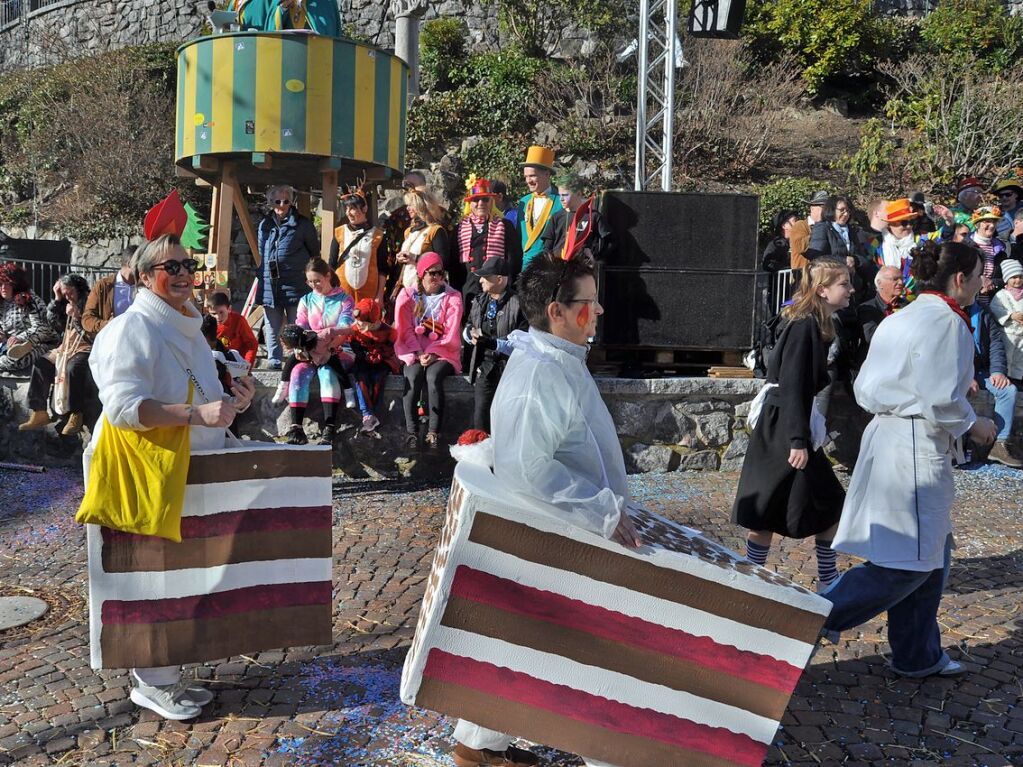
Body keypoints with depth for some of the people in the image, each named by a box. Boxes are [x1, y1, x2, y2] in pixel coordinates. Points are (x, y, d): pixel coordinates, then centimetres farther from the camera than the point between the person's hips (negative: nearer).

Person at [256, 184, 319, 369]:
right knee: (272, 328, 9)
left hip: (294, 284, -4)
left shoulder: (302, 224, 1)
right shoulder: (265, 225, 13)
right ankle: (274, 361, 16)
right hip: (269, 284, 4)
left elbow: (314, 252, 10)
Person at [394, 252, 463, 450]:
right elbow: (405, 329, 1)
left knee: (433, 376, -32)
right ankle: (411, 431, -27)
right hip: (414, 352, 1)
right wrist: (418, 354, -13)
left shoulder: (452, 297, 4)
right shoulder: (407, 296, 8)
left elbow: (451, 333, -3)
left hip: (441, 353, -1)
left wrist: (433, 354, -15)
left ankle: (433, 432, -28)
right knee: (413, 376, -30)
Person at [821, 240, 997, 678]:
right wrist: (973, 425, -3)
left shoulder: (900, 319, 14)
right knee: (910, 562, -2)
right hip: (916, 445, -10)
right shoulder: (947, 322, -13)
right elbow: (942, 399, -20)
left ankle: (919, 656, 27)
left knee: (930, 554, 18)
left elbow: (866, 388, 14)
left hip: (885, 433, 10)